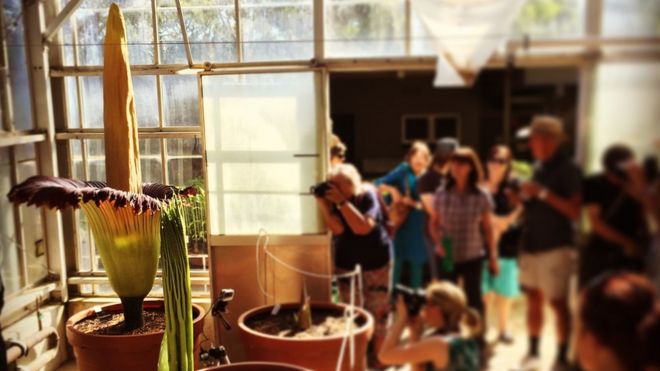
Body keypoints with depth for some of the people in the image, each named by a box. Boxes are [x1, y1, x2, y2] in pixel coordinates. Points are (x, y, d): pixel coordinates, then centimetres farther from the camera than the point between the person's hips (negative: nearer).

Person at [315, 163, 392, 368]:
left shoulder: (367, 197, -17)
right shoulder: (333, 198, -7)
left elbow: (362, 227, -32)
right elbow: (337, 228, -21)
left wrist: (342, 202, -35)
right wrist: (323, 203, -30)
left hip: (375, 261, -3)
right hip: (346, 262, 3)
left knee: (377, 309, 3)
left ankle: (377, 355, 18)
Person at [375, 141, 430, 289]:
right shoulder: (404, 170, -5)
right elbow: (378, 184, -6)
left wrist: (414, 203, -19)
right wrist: (392, 190, -21)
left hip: (417, 226, 2)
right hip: (400, 221, -2)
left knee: (417, 262, 11)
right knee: (397, 260, 1)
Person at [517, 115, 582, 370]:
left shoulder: (568, 170, -9)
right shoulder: (538, 167, 11)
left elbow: (575, 211, -17)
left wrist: (543, 193, -21)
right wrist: (524, 196, -1)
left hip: (556, 247, -7)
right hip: (531, 244, 7)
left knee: (558, 302, -1)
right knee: (533, 299, 13)